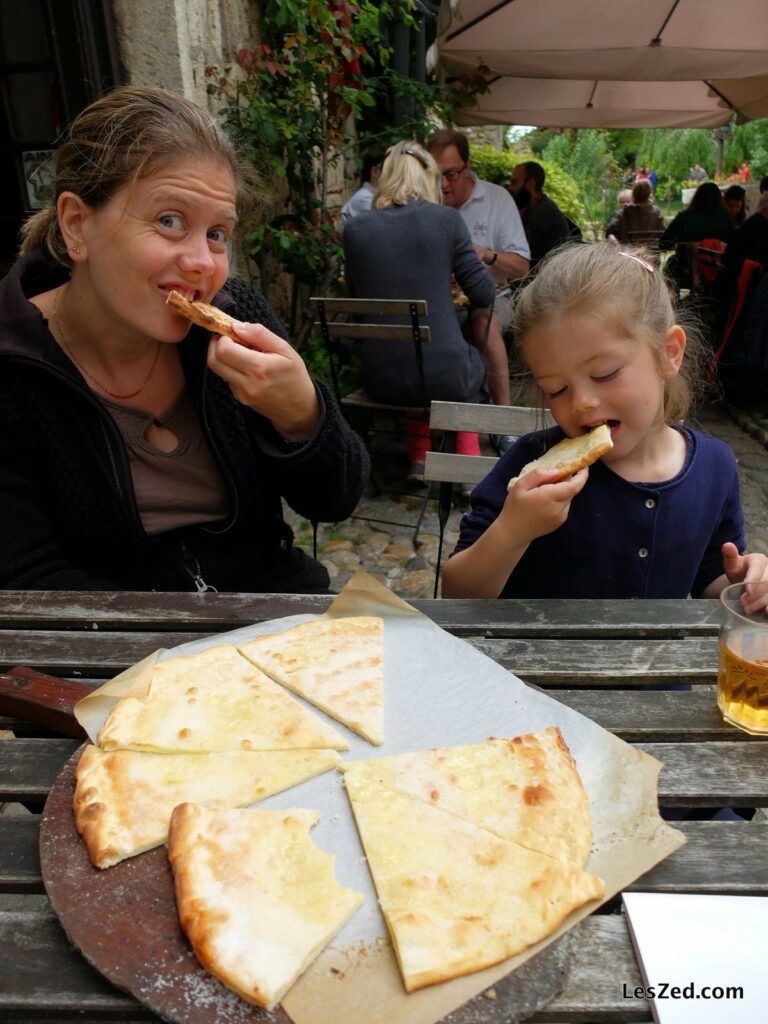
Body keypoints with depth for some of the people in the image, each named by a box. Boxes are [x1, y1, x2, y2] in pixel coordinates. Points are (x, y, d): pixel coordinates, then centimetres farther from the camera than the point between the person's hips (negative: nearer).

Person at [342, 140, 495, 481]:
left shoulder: (354, 228, 1)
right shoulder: (446, 219, -4)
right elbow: (483, 295, 0)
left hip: (381, 380, 2)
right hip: (443, 376, -2)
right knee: (474, 362, 34)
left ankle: (420, 459, 33)